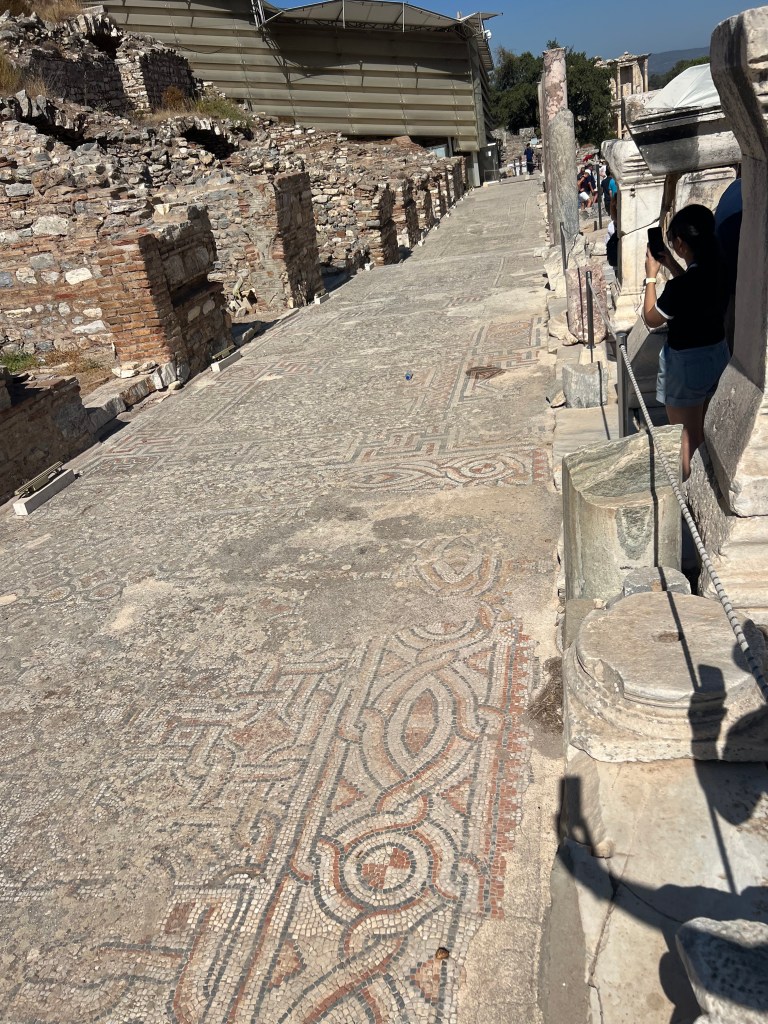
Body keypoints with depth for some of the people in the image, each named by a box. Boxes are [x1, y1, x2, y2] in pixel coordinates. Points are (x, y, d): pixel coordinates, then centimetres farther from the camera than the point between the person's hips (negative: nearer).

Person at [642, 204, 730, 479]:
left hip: (686, 363, -8)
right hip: (718, 354, 8)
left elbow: (651, 319, -12)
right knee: (704, 431, 23)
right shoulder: (717, 271, -4)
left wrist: (651, 276, -5)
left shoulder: (680, 286, -28)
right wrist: (672, 266, 13)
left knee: (686, 437, 7)